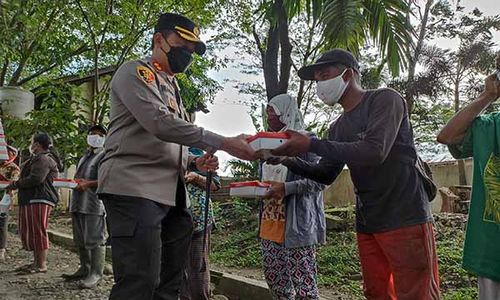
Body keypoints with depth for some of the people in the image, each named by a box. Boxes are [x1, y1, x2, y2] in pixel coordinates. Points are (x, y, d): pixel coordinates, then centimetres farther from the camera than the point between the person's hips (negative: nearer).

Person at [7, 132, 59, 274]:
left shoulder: (43, 159, -13)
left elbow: (35, 179, -22)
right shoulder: (37, 158, 23)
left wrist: (15, 184, -12)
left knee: (38, 231, -8)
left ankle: (41, 265, -4)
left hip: (39, 200, -11)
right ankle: (36, 262, 23)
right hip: (31, 200, 11)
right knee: (31, 232, 14)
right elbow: (27, 176, 26)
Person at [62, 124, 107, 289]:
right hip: (78, 203, 9)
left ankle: (96, 273, -6)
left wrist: (87, 184, -15)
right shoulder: (84, 158, 25)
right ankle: (84, 269, 23)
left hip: (94, 204, -9)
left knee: (94, 240, -9)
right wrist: (77, 182, 6)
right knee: (80, 240, 13)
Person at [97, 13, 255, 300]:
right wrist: (223, 143, -19)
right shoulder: (135, 72, 1)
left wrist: (194, 163, 7)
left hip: (173, 196, 9)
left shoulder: (172, 88, 26)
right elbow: (160, 124, -17)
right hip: (135, 189, -8)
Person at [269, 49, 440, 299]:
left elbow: (374, 152, -22)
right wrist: (288, 160, 0)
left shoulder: (385, 99, -6)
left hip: (406, 218, -7)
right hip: (367, 223, 7)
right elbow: (326, 174, 17)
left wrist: (311, 144, -23)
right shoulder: (338, 128, 15)